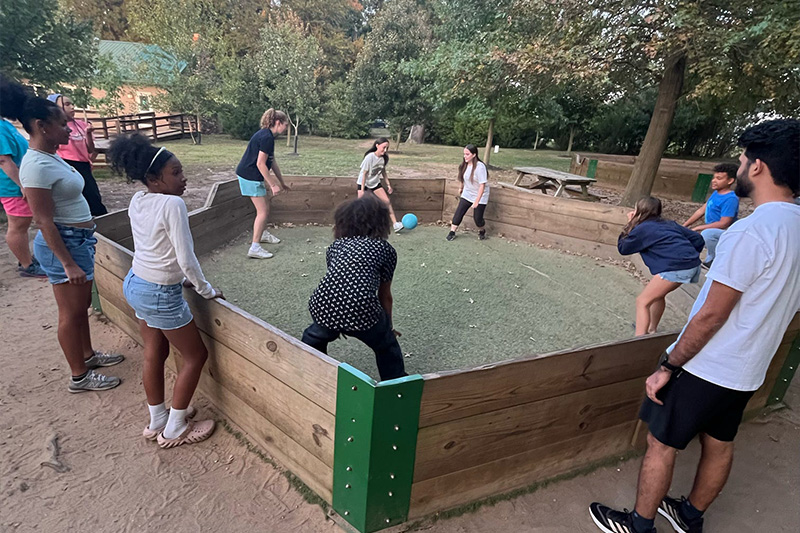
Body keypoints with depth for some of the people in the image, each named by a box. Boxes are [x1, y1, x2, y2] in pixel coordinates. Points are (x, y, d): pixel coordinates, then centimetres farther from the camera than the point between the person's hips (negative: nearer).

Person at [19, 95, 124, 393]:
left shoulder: (50, 157, 9)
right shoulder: (37, 166, -20)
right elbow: (44, 221, -22)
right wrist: (68, 263, -23)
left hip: (79, 239, 10)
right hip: (64, 244, -10)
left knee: (82, 305, 21)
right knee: (71, 313, 3)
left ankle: (88, 355, 39)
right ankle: (80, 377, 17)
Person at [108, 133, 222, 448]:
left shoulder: (137, 201, 1)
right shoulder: (172, 204, -24)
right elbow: (187, 260, -24)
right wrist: (206, 291, -10)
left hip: (135, 284, 8)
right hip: (161, 295, -8)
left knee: (154, 353, 21)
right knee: (196, 355, 9)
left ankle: (157, 422, 38)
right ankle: (173, 430, 22)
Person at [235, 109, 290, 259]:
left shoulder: (267, 136, 12)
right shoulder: (267, 137, -19)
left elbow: (272, 162, 17)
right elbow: (260, 164, -22)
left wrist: (282, 183, 22)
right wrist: (273, 185, -19)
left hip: (251, 175, 10)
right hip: (250, 176, -10)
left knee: (265, 203, 22)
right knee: (263, 211, -7)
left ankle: (263, 234, 41)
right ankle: (254, 248, -5)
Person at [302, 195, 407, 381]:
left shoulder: (336, 245, 23)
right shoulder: (385, 249, 16)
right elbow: (385, 295, 23)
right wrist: (388, 327, 40)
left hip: (323, 308, 3)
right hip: (362, 312, -3)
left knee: (314, 338, 36)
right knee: (386, 347, 27)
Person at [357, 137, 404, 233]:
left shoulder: (384, 158, -6)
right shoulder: (370, 157, -23)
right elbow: (364, 173, -20)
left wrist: (388, 184, 11)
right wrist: (362, 190, -21)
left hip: (375, 183, 5)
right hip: (364, 183, -5)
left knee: (387, 202, -5)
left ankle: (395, 224, -3)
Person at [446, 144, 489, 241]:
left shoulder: (480, 167, -25)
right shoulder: (464, 165, -6)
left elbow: (482, 185, -26)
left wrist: (477, 201, -27)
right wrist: (460, 188, 25)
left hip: (480, 196, -5)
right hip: (467, 194, 5)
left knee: (477, 217, 0)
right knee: (459, 212, -2)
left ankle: (482, 231, 31)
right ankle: (452, 232, 9)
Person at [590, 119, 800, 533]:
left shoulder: (750, 231, -25)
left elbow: (711, 316, -25)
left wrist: (667, 367, -16)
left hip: (706, 369, -9)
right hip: (748, 372, 9)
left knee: (661, 443, 7)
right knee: (719, 444, 22)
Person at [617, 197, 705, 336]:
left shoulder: (642, 228, 2)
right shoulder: (670, 224, 22)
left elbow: (623, 248, 13)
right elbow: (698, 239, 20)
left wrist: (629, 225, 18)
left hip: (676, 268, -9)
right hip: (693, 264, 9)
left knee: (642, 301, -4)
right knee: (657, 294, 28)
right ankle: (651, 330, 42)